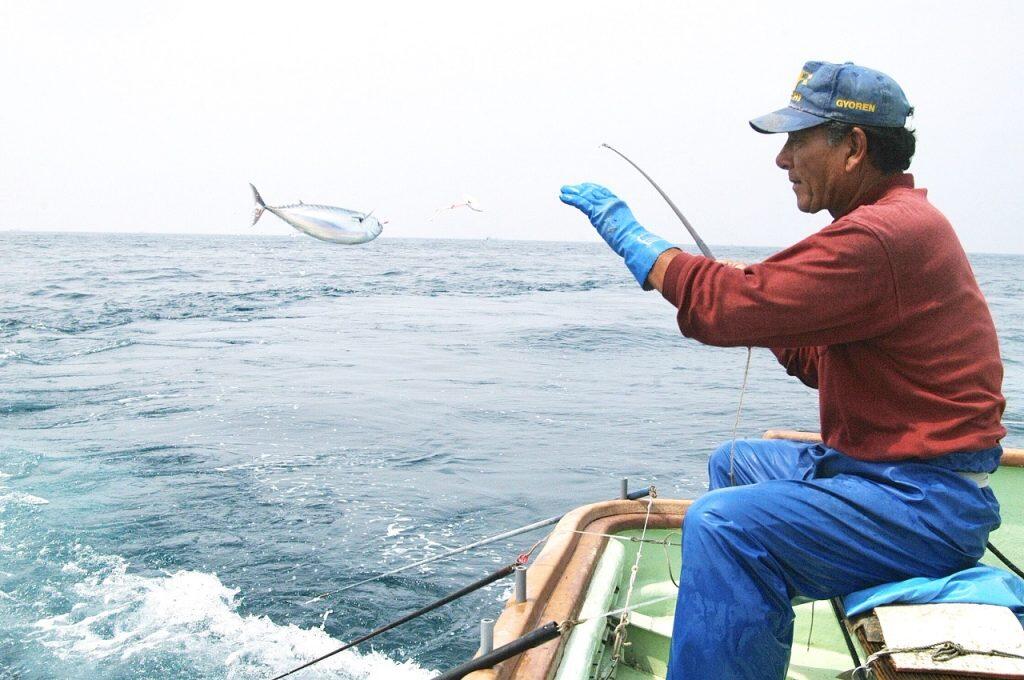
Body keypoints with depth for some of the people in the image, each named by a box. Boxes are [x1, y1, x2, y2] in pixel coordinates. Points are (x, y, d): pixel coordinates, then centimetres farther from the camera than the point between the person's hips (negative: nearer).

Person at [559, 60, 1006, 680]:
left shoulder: (884, 234, -22)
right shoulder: (896, 221, 14)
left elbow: (729, 308, -26)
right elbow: (825, 363, 18)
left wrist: (629, 232, -14)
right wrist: (755, 298, 7)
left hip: (930, 504, -11)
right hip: (876, 466, 11)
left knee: (724, 523, -28)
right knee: (733, 462, 24)